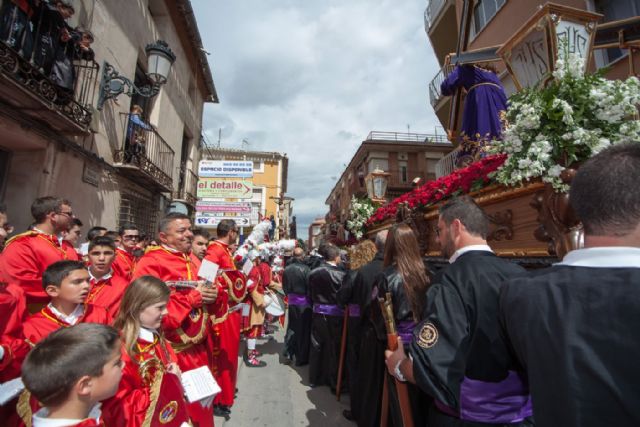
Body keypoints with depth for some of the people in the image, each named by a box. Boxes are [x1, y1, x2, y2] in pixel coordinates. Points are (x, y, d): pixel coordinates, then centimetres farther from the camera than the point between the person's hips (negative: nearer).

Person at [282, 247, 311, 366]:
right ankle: (301, 358, 14)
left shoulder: (287, 269, -3)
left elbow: (284, 287, 7)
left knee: (292, 327, 20)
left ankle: (288, 351, 20)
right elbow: (310, 287, -16)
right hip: (304, 302, -5)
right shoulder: (305, 269, -19)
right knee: (303, 329, 6)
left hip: (292, 301, 5)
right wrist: (312, 301, -1)